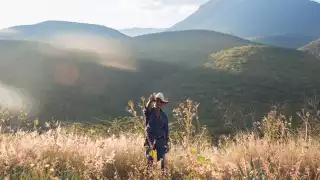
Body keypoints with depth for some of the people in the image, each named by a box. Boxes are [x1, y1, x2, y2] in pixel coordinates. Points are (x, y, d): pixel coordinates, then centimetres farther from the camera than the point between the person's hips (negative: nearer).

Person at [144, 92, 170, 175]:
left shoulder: (164, 116, 10)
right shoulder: (149, 112, 1)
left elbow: (166, 130, 13)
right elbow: (146, 109, -25)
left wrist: (166, 143, 8)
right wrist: (150, 101, -46)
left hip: (161, 141, 2)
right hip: (150, 140, -2)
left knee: (161, 161, -1)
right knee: (150, 160, -6)